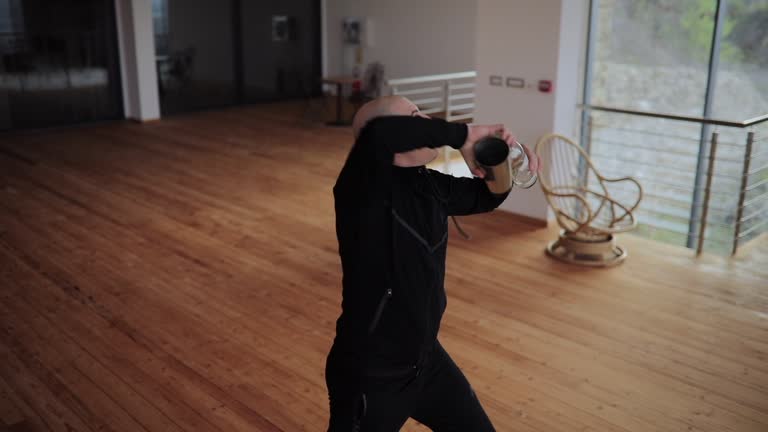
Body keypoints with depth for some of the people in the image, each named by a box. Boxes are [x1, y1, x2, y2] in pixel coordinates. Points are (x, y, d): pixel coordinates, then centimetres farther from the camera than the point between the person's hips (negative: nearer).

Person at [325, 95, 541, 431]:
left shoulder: (430, 185, -1)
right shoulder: (365, 188, -24)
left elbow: (483, 196, 17)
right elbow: (379, 133, -45)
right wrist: (461, 135, -31)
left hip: (426, 360, 8)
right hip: (369, 376, -7)